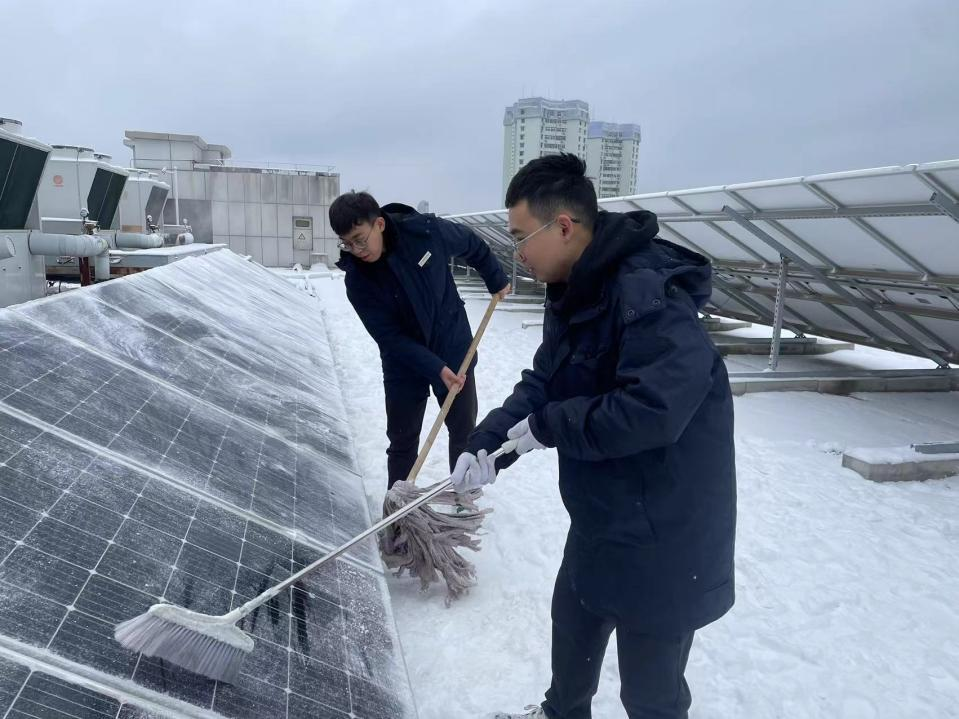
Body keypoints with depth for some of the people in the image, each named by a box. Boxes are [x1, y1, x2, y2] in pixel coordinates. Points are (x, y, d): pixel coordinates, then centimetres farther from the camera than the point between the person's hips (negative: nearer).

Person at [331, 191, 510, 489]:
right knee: (402, 442, 8)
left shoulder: (427, 231, -21)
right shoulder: (358, 280, -19)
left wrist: (496, 280, 11)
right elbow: (390, 338, -20)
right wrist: (436, 368, -29)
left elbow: (472, 245, 0)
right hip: (404, 364, 0)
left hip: (454, 352, 1)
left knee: (464, 432, 14)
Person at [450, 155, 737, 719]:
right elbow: (541, 385, 4)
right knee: (573, 621, 30)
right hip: (601, 519, 10)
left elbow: (651, 410, -38)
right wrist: (486, 445, -11)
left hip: (664, 535, -9)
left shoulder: (649, 295, -29)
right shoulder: (572, 294, 3)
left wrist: (548, 427, -24)